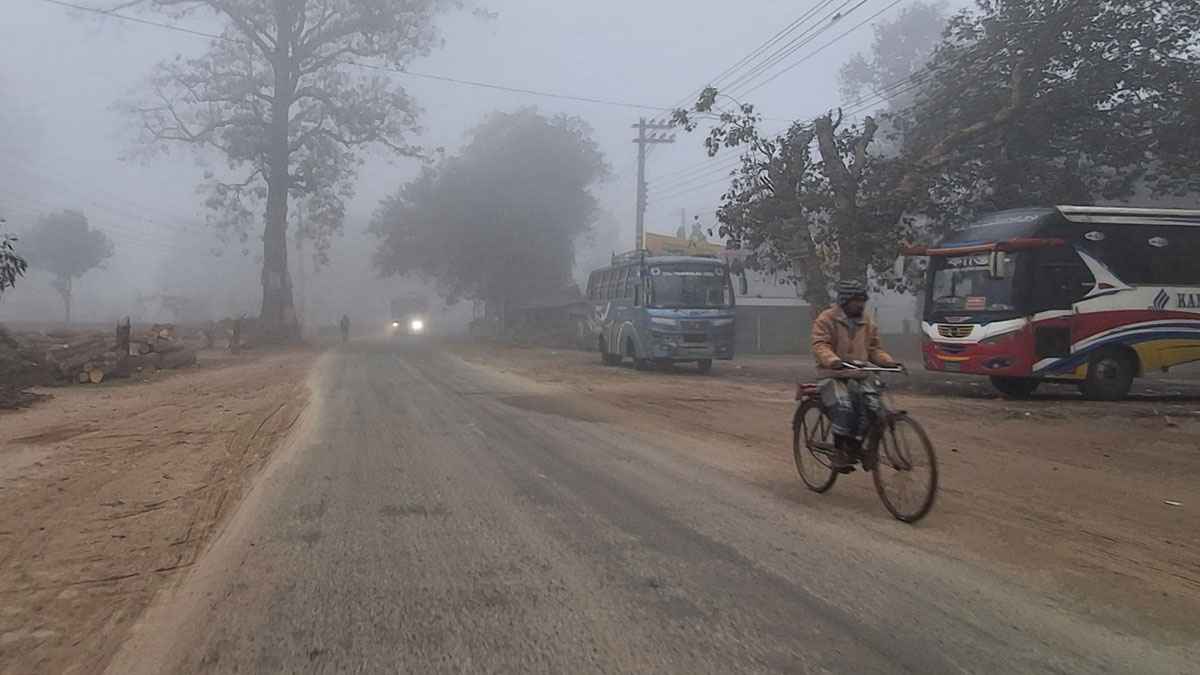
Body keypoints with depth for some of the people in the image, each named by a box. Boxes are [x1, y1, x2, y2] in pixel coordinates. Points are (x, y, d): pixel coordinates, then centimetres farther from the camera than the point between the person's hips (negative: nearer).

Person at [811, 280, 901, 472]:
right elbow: (820, 346, -15)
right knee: (843, 406, -31)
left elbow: (875, 349, 15)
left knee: (873, 405, -21)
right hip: (832, 375, -5)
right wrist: (834, 361, -36)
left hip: (857, 376, 5)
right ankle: (840, 452, -18)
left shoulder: (867, 323, 14)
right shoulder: (826, 319, -3)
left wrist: (889, 361, -5)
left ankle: (854, 446, -8)